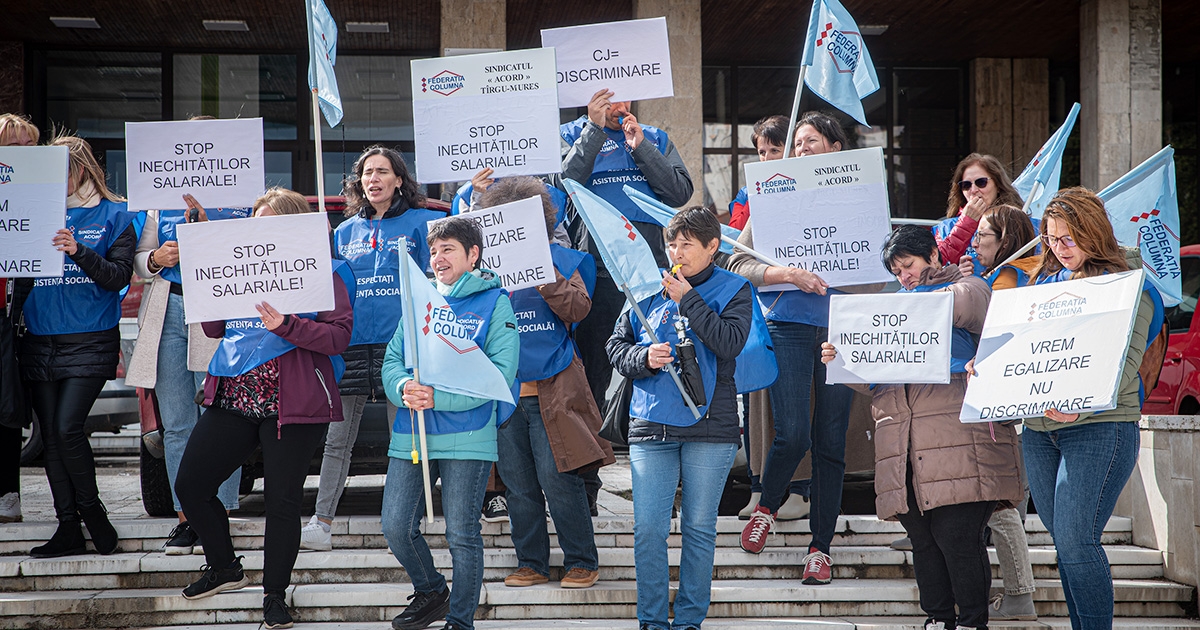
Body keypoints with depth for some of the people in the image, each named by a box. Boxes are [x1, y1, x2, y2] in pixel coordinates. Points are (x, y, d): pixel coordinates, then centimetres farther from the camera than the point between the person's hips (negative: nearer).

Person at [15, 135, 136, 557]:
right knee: (49, 433, 4)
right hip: (41, 341, 5)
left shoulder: (113, 216, 2)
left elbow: (119, 276, -7)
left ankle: (91, 510, 5)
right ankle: (68, 528, 12)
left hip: (90, 341, -5)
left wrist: (79, 252, -19)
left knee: (67, 427, -16)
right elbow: (23, 276, 19)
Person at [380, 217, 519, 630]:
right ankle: (430, 593, 29)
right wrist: (403, 388, -12)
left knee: (462, 534, 0)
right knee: (396, 527, 4)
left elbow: (500, 371, -11)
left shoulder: (494, 302, -1)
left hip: (467, 436, -5)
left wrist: (438, 397, -19)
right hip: (410, 434, 5)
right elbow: (392, 359, 12)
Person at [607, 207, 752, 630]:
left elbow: (730, 343, -13)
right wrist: (644, 358, -9)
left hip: (709, 426, -2)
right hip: (651, 425, 2)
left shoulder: (733, 290, 3)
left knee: (700, 528, 5)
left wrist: (688, 299, -13)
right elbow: (617, 346, 11)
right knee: (648, 528, -2)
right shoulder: (649, 289, 10)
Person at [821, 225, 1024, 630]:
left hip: (957, 437, -5)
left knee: (957, 535, -11)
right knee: (923, 539, 3)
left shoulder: (967, 289, 13)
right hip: (904, 445, 5)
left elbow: (962, 303, -13)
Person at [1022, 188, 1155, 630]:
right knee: (1063, 541, 8)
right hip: (1039, 428, 6)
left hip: (1099, 428, -6)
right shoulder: (1044, 282, 16)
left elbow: (1125, 365, -14)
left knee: (1075, 540, -13)